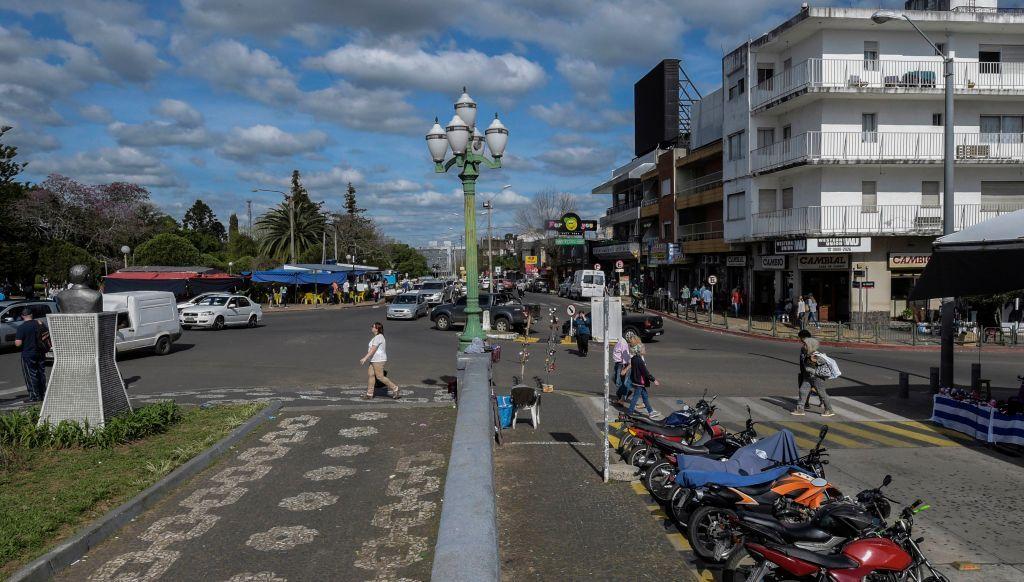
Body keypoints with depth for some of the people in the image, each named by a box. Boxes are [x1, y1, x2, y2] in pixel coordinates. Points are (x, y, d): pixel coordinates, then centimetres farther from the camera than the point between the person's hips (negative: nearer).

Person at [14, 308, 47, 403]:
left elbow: (18, 343, -17)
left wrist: (15, 341, 3)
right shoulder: (40, 324, 1)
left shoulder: (21, 327, -14)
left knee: (31, 375, 1)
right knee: (41, 374, 14)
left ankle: (34, 396, 2)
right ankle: (43, 394, 20)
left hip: (28, 355, -5)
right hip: (41, 353, 5)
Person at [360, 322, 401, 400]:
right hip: (374, 360, 10)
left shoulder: (378, 337, -18)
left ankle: (394, 388, 5)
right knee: (370, 375, 6)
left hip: (378, 361, -10)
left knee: (380, 376, -5)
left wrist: (365, 358, -27)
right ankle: (369, 394, 8)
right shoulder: (378, 336, 15)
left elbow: (373, 349, -24)